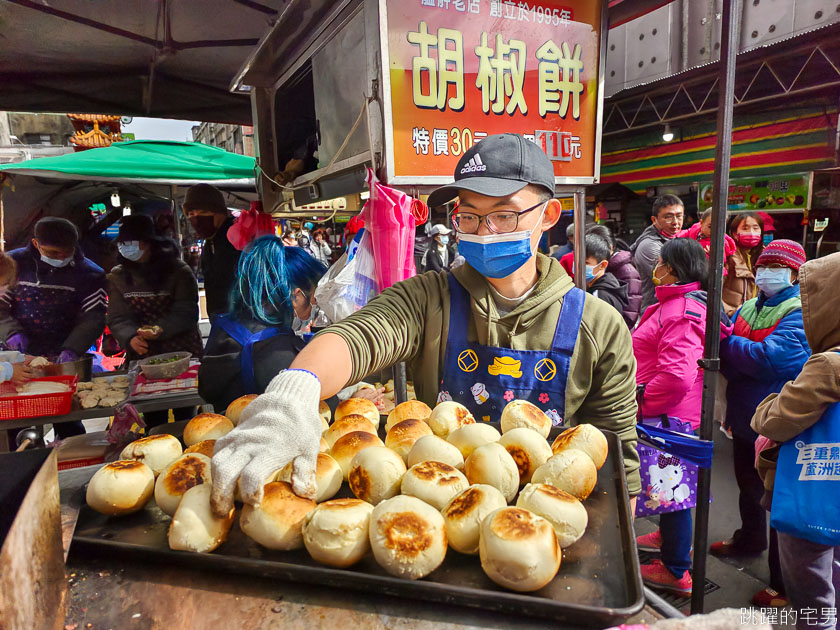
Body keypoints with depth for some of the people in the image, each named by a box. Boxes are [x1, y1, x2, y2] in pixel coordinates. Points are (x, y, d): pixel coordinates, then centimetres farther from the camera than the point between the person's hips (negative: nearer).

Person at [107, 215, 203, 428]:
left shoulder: (178, 271, -5)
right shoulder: (118, 276, 6)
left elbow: (186, 313, -10)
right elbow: (118, 318, 0)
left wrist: (160, 329, -28)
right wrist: (131, 337, -21)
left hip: (181, 352, -3)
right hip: (143, 355, 3)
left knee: (184, 414, 2)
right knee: (153, 418, 8)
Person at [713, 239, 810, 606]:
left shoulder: (801, 313, -17)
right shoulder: (749, 308, 6)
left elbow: (772, 359, -31)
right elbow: (729, 363, 5)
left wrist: (725, 344, -19)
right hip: (745, 419, 7)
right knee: (748, 487, 26)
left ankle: (784, 583, 23)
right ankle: (750, 540, 50)